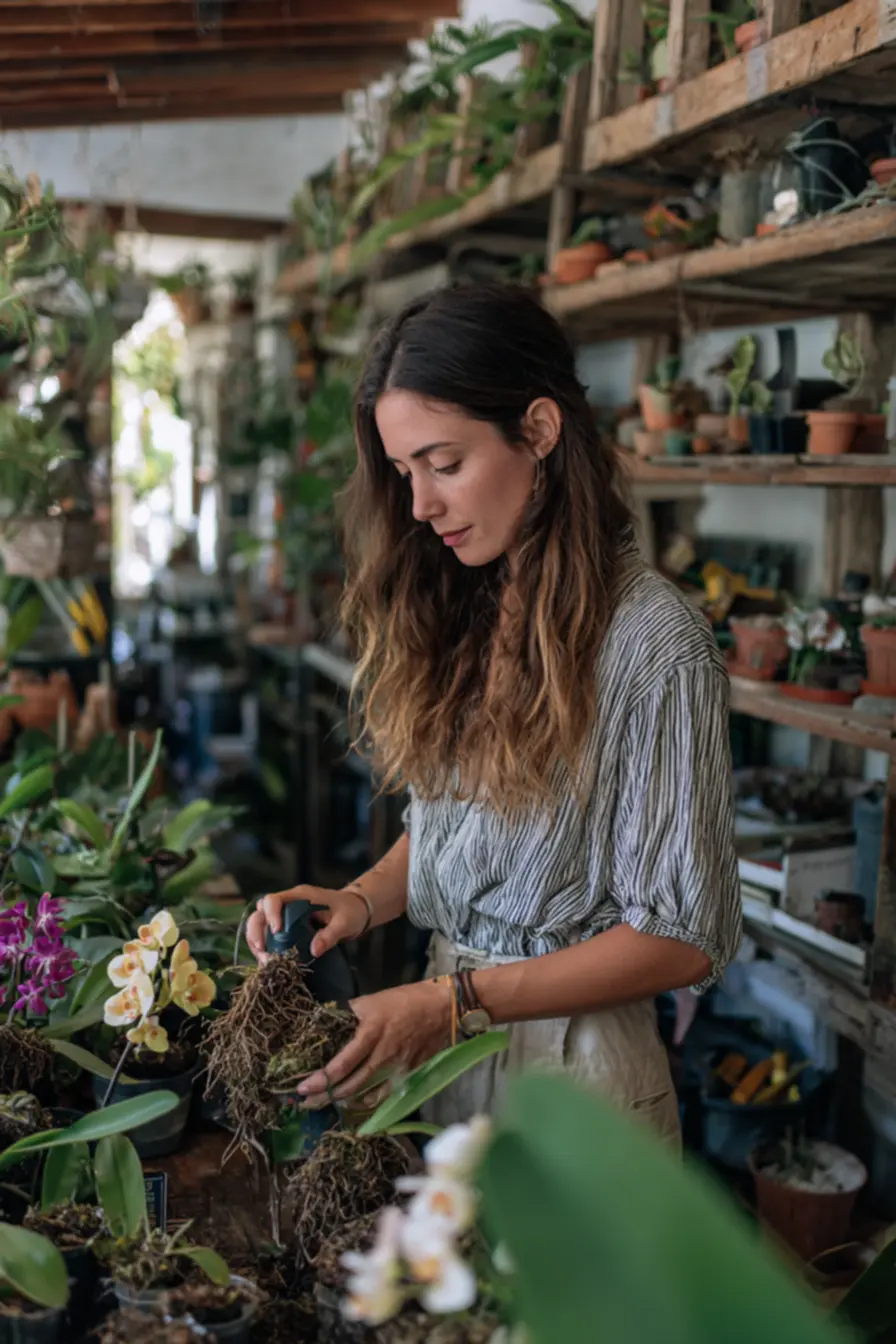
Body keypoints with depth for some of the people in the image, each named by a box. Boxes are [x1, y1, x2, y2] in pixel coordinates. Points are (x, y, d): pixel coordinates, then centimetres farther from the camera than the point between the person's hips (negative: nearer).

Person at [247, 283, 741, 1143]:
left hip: (572, 1069, -6)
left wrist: (457, 1000, -21)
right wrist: (360, 901, -9)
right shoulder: (458, 617, 2)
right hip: (444, 1043, 6)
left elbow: (681, 937, -17)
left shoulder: (655, 642, -20)